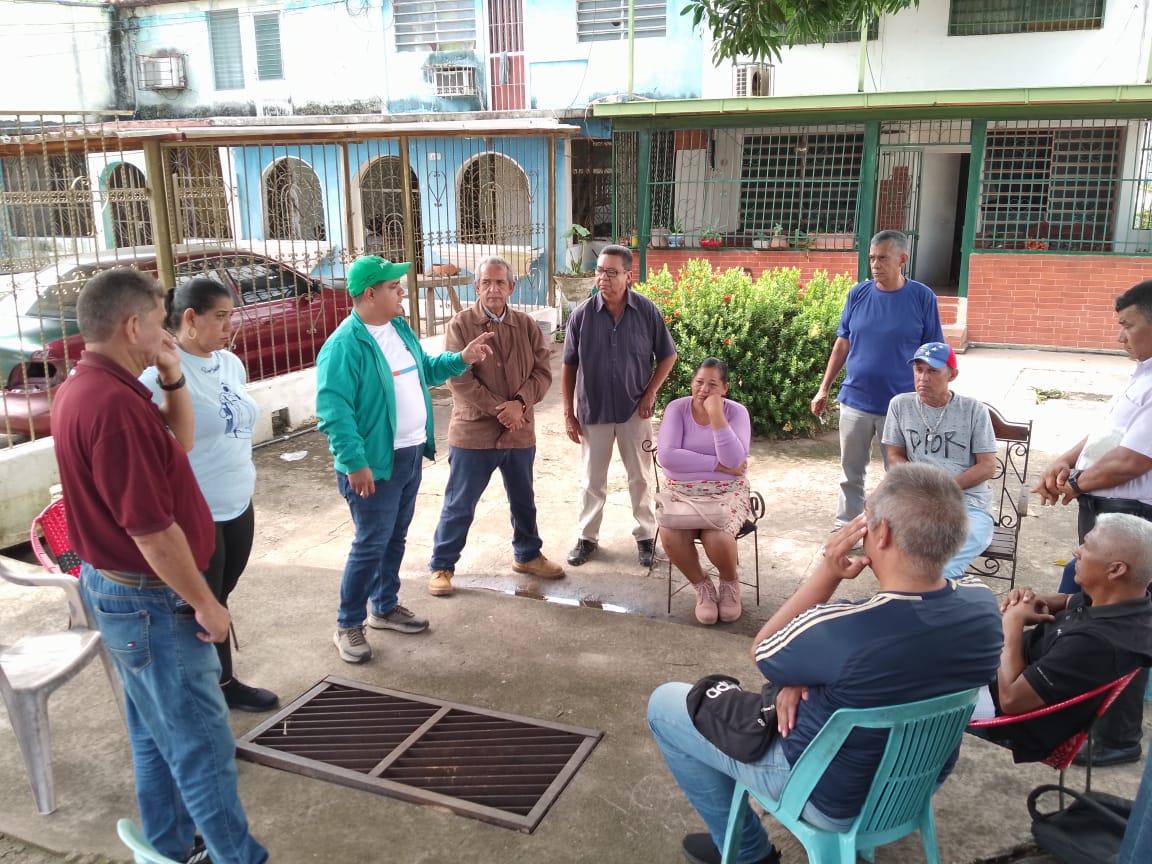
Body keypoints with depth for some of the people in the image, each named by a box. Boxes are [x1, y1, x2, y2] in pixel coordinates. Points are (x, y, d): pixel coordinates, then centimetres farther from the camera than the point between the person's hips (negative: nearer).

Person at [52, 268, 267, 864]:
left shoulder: (86, 389, 5)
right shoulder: (113, 404, -28)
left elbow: (178, 437, 19)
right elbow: (150, 530, -27)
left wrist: (173, 378, 3)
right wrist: (203, 603, -17)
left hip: (120, 587, 11)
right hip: (149, 597, -11)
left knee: (158, 734, 22)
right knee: (201, 741, 4)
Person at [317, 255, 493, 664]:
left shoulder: (400, 328, 8)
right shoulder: (344, 346, -21)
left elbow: (424, 370, 23)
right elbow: (333, 410, -24)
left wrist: (461, 359, 7)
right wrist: (354, 463, -27)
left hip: (410, 454, 8)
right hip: (375, 462, -8)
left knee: (396, 538, 18)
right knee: (371, 545, -1)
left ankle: (385, 607, 35)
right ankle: (348, 626, 14)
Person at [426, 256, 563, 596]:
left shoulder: (526, 325, 3)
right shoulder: (460, 325, -9)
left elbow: (543, 370, 0)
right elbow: (460, 380, -15)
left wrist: (519, 403, -17)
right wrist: (499, 410, -18)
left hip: (519, 431, 4)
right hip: (473, 431, -4)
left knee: (523, 501, 19)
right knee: (459, 505, 5)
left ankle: (528, 555, 38)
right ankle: (441, 566, 19)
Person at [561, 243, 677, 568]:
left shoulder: (647, 311, -10)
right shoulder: (582, 314, -9)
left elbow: (668, 356, 2)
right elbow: (569, 366, -1)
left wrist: (650, 393, -7)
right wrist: (569, 413, -2)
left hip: (634, 410, 0)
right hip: (593, 411, 1)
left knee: (640, 478, 12)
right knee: (592, 480, 12)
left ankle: (646, 536, 28)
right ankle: (587, 537, 27)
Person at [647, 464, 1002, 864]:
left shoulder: (840, 630, -38)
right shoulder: (982, 602, -18)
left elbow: (762, 652, -14)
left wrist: (826, 573, -20)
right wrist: (807, 670, -10)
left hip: (836, 797, -6)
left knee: (664, 704, 6)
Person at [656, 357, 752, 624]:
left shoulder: (736, 411, -5)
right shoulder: (677, 408, -3)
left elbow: (734, 460, -19)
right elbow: (667, 456, -17)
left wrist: (716, 415, -23)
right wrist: (718, 465, -17)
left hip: (727, 492, -1)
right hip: (682, 490, 1)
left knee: (717, 538, -31)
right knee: (670, 536, -29)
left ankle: (730, 583, 6)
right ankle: (702, 586, 1)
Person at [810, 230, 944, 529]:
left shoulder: (922, 297, -6)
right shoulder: (858, 294, 1)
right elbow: (842, 343, 8)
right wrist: (824, 388, 7)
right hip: (855, 401, 2)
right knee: (850, 473, 12)